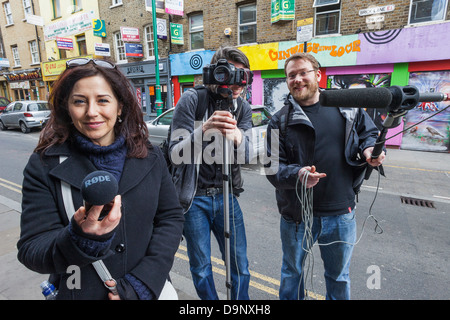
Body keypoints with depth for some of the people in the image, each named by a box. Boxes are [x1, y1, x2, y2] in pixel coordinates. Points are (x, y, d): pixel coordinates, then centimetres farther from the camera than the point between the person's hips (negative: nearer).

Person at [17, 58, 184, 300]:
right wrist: (81, 238, -33)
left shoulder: (150, 157, -8)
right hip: (80, 292, -1)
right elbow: (31, 252, -13)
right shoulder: (44, 166, -12)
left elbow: (172, 218, -8)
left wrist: (141, 284, -16)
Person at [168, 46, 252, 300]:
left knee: (239, 264, 11)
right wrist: (204, 129, -34)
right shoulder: (192, 100, -9)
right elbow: (175, 152, -16)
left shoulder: (243, 107, 2)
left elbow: (248, 153, -9)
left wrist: (237, 137, -33)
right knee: (201, 267, 12)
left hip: (226, 195, 3)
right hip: (193, 197, -2)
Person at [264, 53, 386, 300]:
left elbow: (368, 131, 15)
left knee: (339, 275, 24)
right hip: (297, 215, -1)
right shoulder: (280, 120, -5)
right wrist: (298, 175, -29)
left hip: (341, 213, 2)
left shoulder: (347, 107, 1)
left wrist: (369, 148, -7)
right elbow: (273, 167, -10)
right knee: (292, 273, 20)